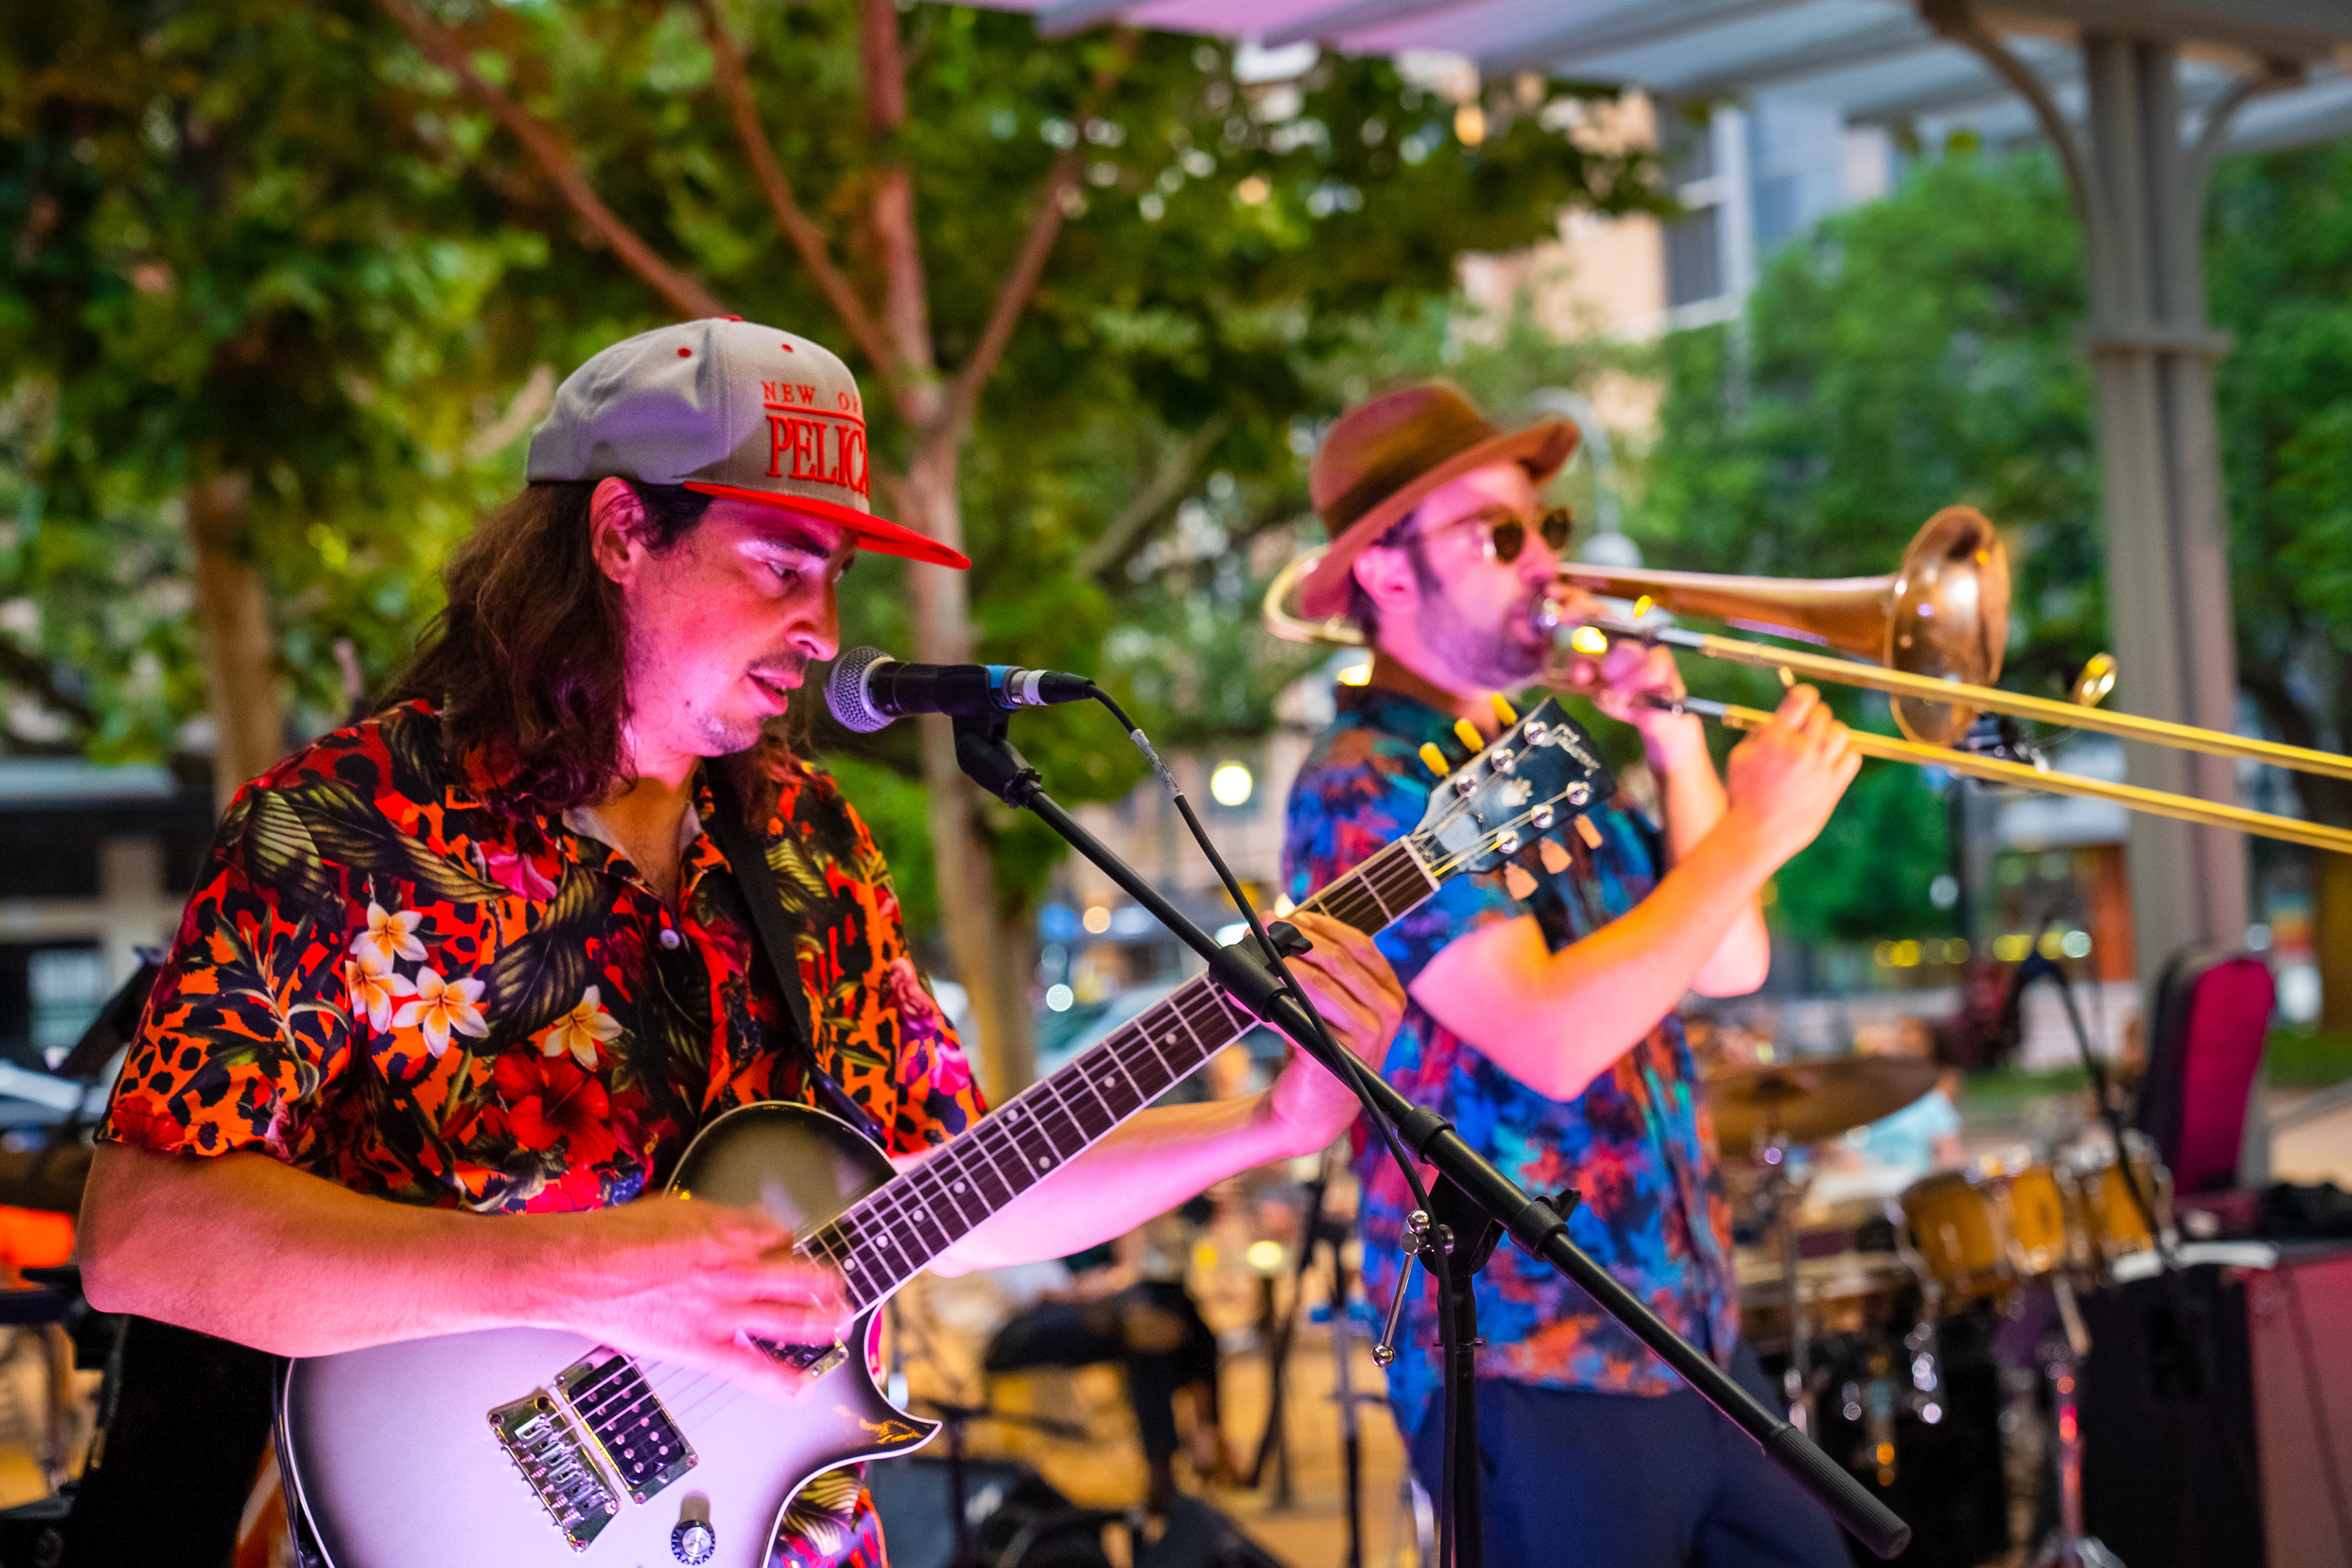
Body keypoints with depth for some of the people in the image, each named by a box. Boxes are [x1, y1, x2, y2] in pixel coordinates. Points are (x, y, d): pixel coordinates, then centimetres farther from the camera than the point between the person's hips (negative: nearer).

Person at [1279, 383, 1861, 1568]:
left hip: (1694, 1334, 8)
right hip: (1534, 1369, -8)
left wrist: (1678, 743, 3)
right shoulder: (1365, 789, -12)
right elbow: (1553, 1039, -24)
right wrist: (1753, 836, -20)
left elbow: (1730, 965, 12)